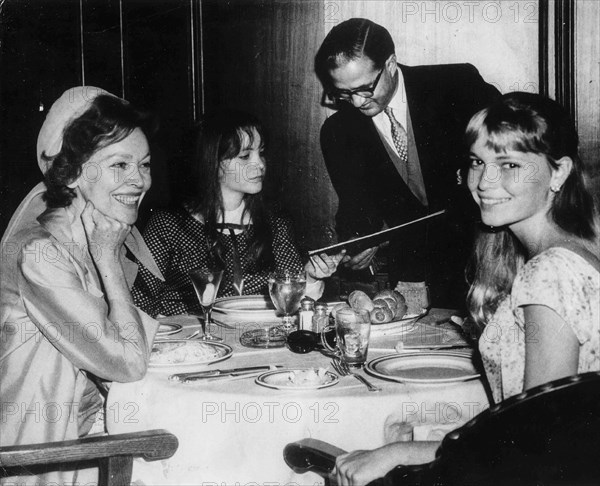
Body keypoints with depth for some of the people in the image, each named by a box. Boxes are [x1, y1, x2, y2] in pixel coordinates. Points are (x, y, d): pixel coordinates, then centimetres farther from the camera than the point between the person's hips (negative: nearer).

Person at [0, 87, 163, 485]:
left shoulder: (117, 233, 2)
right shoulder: (39, 253, -22)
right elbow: (129, 362, -22)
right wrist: (107, 258, -20)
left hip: (98, 420, 7)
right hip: (49, 447, -7)